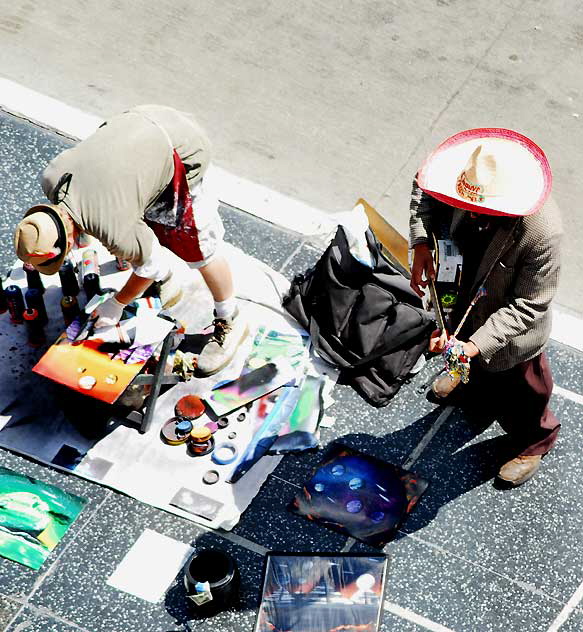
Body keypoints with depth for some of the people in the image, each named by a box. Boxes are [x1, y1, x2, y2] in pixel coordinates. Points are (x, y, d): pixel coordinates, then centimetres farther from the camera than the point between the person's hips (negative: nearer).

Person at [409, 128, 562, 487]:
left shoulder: (542, 231, -42)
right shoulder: (474, 185, -27)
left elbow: (528, 306, -31)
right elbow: (426, 188, -5)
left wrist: (477, 345, -39)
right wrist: (421, 243, -21)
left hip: (512, 329, -5)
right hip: (466, 300, 5)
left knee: (519, 390, 24)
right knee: (476, 364, 36)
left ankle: (537, 439, 56)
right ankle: (476, 384, 73)